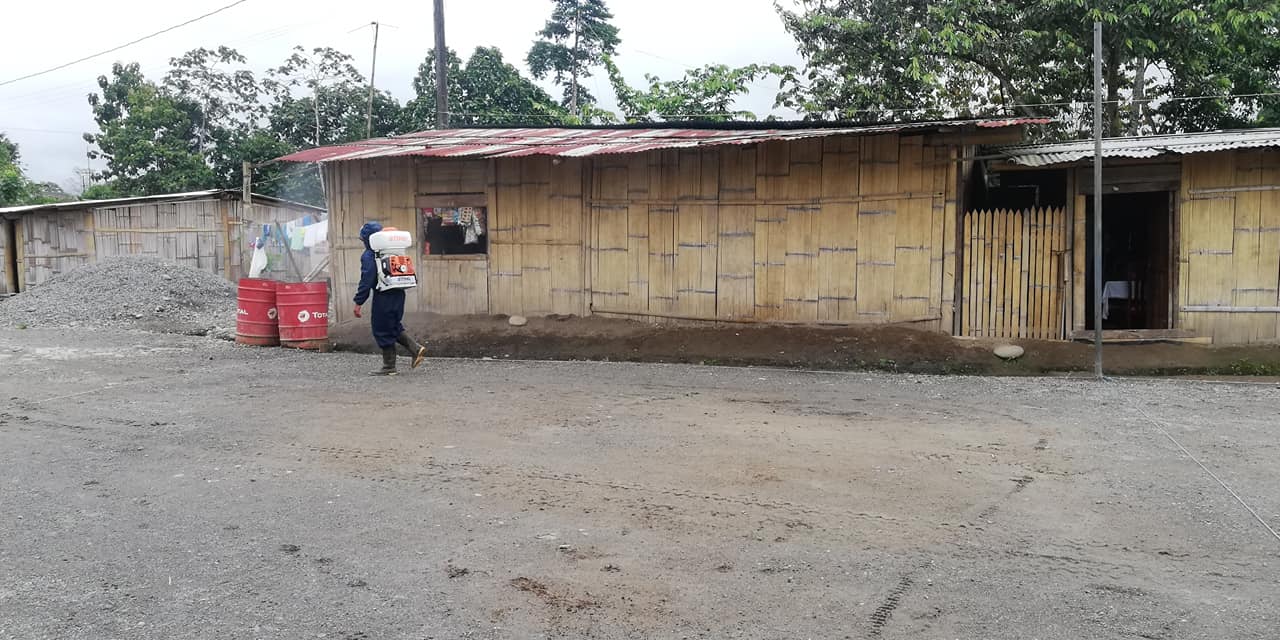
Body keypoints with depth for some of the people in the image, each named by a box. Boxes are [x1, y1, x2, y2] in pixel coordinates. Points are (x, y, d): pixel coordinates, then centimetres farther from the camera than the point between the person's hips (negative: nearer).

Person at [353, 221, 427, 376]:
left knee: (383, 331, 3)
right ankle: (416, 348, 5)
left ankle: (389, 367, 9)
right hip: (398, 294, 8)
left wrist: (358, 303, -13)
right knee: (395, 327, 21)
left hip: (383, 297, -8)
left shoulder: (368, 256, -11)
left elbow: (366, 281, -17)